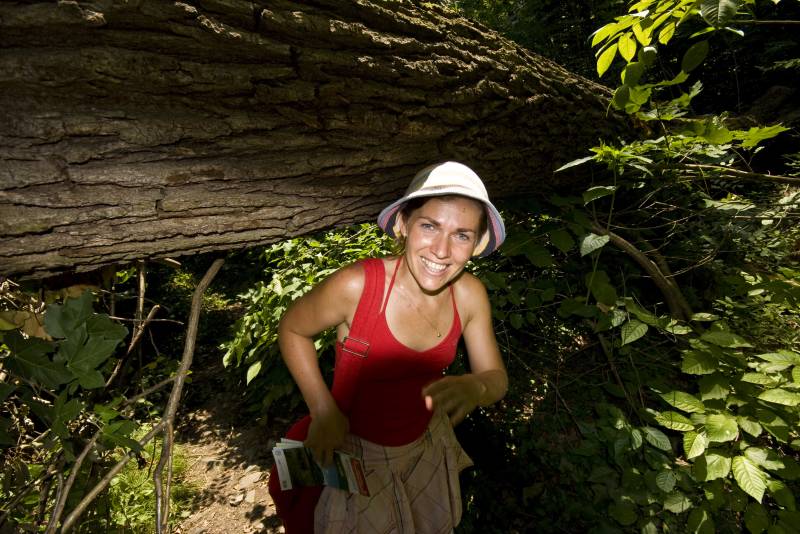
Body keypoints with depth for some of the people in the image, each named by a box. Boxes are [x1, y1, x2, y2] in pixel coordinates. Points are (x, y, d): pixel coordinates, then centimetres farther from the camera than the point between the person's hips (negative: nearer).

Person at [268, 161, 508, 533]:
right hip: (350, 451, -4)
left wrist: (475, 387, -31)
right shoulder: (356, 285, -31)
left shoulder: (470, 295, -19)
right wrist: (322, 410, -19)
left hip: (425, 445, 4)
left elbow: (496, 378, -8)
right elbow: (291, 329, -14)